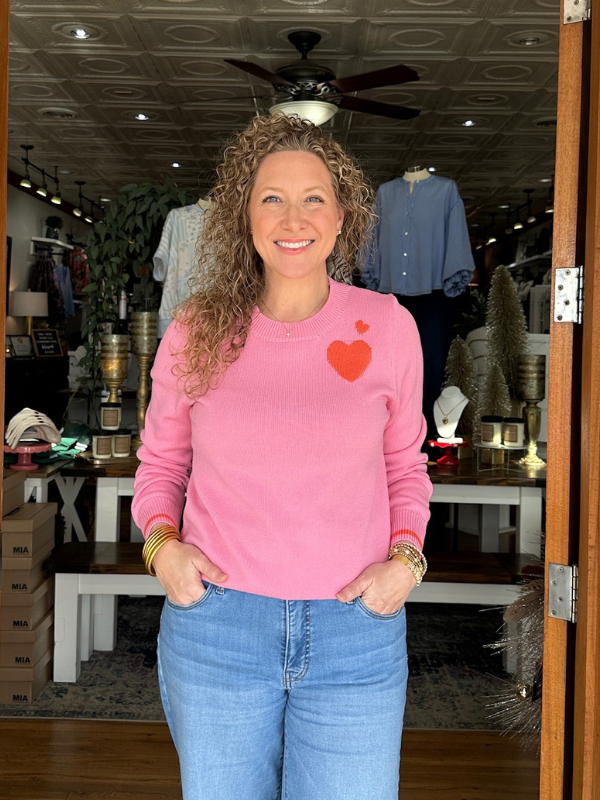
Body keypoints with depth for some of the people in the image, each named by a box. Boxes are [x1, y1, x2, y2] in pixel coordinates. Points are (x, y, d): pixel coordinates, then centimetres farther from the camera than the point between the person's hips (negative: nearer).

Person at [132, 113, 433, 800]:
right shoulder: (196, 330, -1)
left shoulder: (388, 326, -1)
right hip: (214, 625, 1)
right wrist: (160, 543, -6)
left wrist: (405, 558, -4)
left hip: (357, 632, 0)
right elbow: (161, 460, 11)